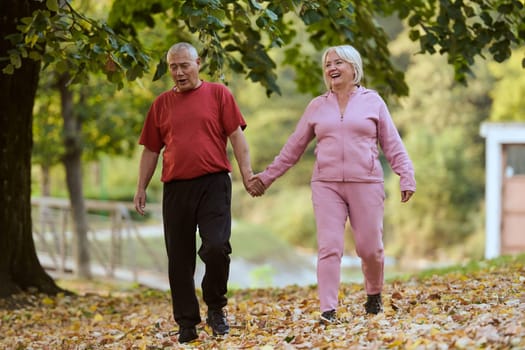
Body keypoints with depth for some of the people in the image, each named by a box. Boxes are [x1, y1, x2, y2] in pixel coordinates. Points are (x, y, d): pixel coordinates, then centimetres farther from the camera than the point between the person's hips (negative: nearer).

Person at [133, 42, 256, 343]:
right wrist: (141, 188, 12)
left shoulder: (218, 94, 5)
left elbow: (236, 137, 1)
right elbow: (151, 150, 16)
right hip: (175, 188, 3)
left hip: (213, 184, -3)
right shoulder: (162, 104, 13)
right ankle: (187, 323, 13)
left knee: (217, 247, -15)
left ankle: (216, 307, 8)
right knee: (180, 259, 4)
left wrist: (247, 174, -8)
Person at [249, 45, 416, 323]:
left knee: (370, 247, 2)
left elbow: (392, 144, 7)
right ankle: (328, 310, -10)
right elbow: (293, 147, 15)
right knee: (329, 247, -8)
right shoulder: (317, 106, 11)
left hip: (365, 184, -1)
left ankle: (374, 294, 29)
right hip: (326, 185, 1)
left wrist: (406, 176, -3)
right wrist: (267, 176, 13)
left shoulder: (372, 101, 7)